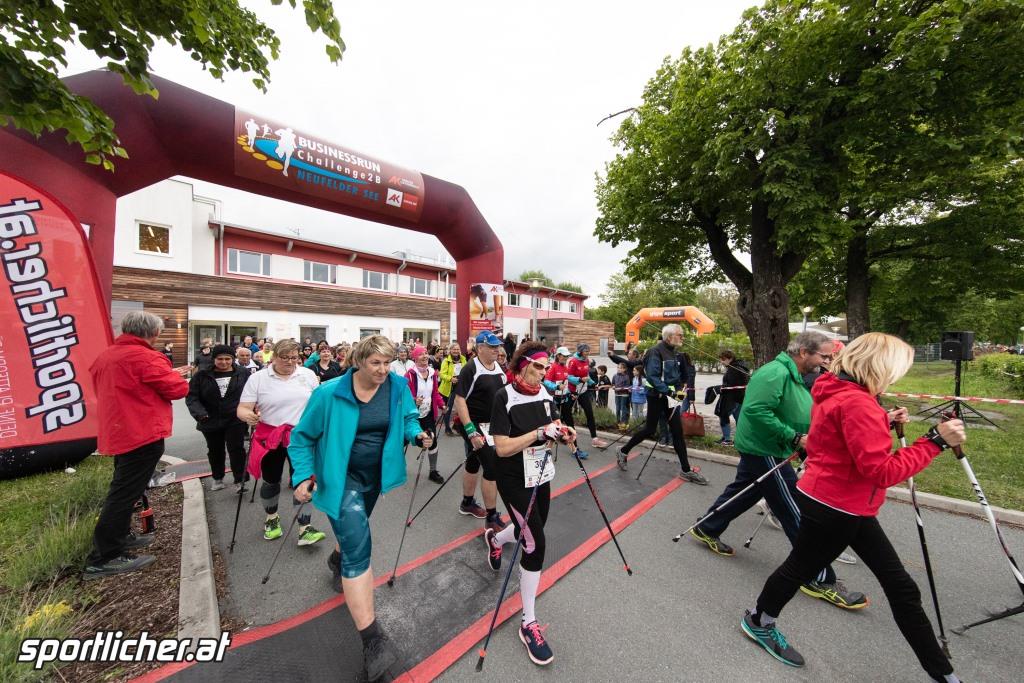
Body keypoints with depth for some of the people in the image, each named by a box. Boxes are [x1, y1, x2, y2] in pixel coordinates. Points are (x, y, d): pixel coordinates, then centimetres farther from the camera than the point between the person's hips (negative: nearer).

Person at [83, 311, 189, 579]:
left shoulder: (104, 357, 11)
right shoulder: (146, 357, -18)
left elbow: (110, 391, 24)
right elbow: (178, 388, -14)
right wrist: (171, 375, 5)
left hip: (117, 433, 10)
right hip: (143, 434, -10)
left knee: (122, 490, 21)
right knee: (124, 493, -3)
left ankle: (121, 537, 33)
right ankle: (103, 559, 4)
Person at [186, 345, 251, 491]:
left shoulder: (244, 373, -6)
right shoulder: (202, 375, -2)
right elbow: (192, 396, -3)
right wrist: (199, 413, -18)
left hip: (236, 420, -3)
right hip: (211, 421, 3)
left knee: (236, 449, 0)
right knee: (215, 451, 20)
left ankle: (239, 480, 13)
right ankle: (218, 478, 40)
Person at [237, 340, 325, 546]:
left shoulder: (308, 375, 0)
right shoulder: (258, 378, -5)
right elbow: (242, 409, -7)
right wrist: (248, 416, -29)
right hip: (270, 437, 0)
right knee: (271, 481, 17)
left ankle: (305, 529, 7)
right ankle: (272, 518, 43)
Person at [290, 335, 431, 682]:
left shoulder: (397, 386, -13)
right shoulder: (330, 394, -21)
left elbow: (408, 417, 3)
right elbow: (303, 436, -9)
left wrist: (416, 434, -17)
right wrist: (303, 476, -16)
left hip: (374, 475, 5)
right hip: (342, 478, -4)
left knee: (353, 532, 29)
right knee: (358, 545, -13)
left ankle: (338, 558, 63)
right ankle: (372, 639, -4)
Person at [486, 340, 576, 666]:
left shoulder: (544, 393, -1)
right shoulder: (504, 397, -21)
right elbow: (502, 448, -24)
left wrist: (562, 435, -9)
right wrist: (540, 433, -31)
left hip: (541, 475, 7)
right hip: (514, 480, -7)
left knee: (532, 529, 23)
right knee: (535, 544, -5)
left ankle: (494, 538, 55)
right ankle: (529, 623, 17)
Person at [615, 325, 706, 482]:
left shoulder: (672, 351, 10)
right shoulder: (656, 351, -17)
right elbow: (651, 376, -25)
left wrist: (679, 388, 5)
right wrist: (667, 391, -28)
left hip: (670, 396, 8)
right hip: (657, 396, -8)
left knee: (677, 431, 8)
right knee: (650, 430, 3)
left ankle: (685, 469, 18)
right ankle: (624, 451, 22)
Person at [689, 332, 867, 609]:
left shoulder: (796, 376, 11)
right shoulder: (775, 373, -22)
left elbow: (805, 416, 17)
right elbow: (756, 411, -30)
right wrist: (795, 438, -24)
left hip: (760, 450, 10)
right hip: (765, 451, -10)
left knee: (741, 492, 21)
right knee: (797, 513, 0)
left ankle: (706, 530, 37)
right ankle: (821, 580, 16)